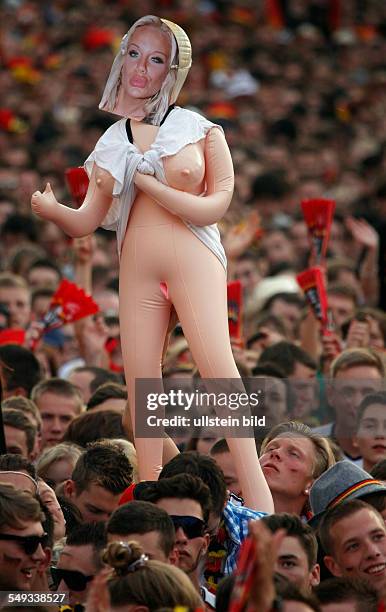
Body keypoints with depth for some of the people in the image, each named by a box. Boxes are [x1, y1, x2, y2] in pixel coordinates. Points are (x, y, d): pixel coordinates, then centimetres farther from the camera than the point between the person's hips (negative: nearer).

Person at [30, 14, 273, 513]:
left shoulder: (199, 129, 4)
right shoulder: (111, 144, 13)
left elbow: (216, 204, -3)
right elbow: (88, 219, 8)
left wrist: (141, 180, -8)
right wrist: (51, 210, -15)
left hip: (195, 263, -4)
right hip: (136, 273, 4)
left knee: (215, 362, -21)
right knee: (140, 384, -1)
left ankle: (257, 495, -25)